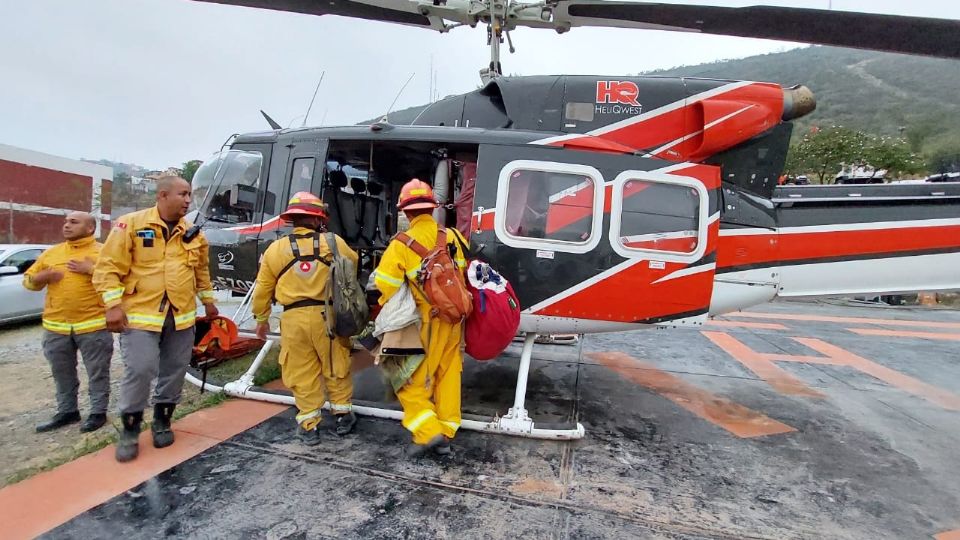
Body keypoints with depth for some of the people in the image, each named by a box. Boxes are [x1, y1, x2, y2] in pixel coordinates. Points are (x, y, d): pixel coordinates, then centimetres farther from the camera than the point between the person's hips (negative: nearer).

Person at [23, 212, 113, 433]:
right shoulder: (50, 253, 13)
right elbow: (28, 281, 17)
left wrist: (91, 269, -19)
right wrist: (43, 276, -4)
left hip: (93, 325, -5)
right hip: (56, 326, 6)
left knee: (97, 373, 3)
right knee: (62, 374, 16)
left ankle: (98, 412, 15)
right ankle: (67, 411, 30)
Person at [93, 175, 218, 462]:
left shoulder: (193, 233, 8)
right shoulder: (130, 225, -6)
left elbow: (202, 271, 20)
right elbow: (108, 267, -7)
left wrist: (208, 300, 21)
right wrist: (114, 305, -13)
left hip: (181, 316, 5)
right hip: (140, 314, -4)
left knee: (174, 370, 10)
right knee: (139, 370, -8)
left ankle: (162, 422, 29)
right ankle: (130, 431, 13)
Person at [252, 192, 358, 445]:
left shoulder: (275, 249, 2)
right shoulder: (334, 243, -3)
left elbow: (263, 290, 8)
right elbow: (353, 263, 18)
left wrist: (262, 320, 22)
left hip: (294, 319, 1)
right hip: (327, 315, 0)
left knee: (302, 374, 12)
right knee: (336, 368, 15)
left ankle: (309, 426, 21)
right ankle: (343, 415, 28)